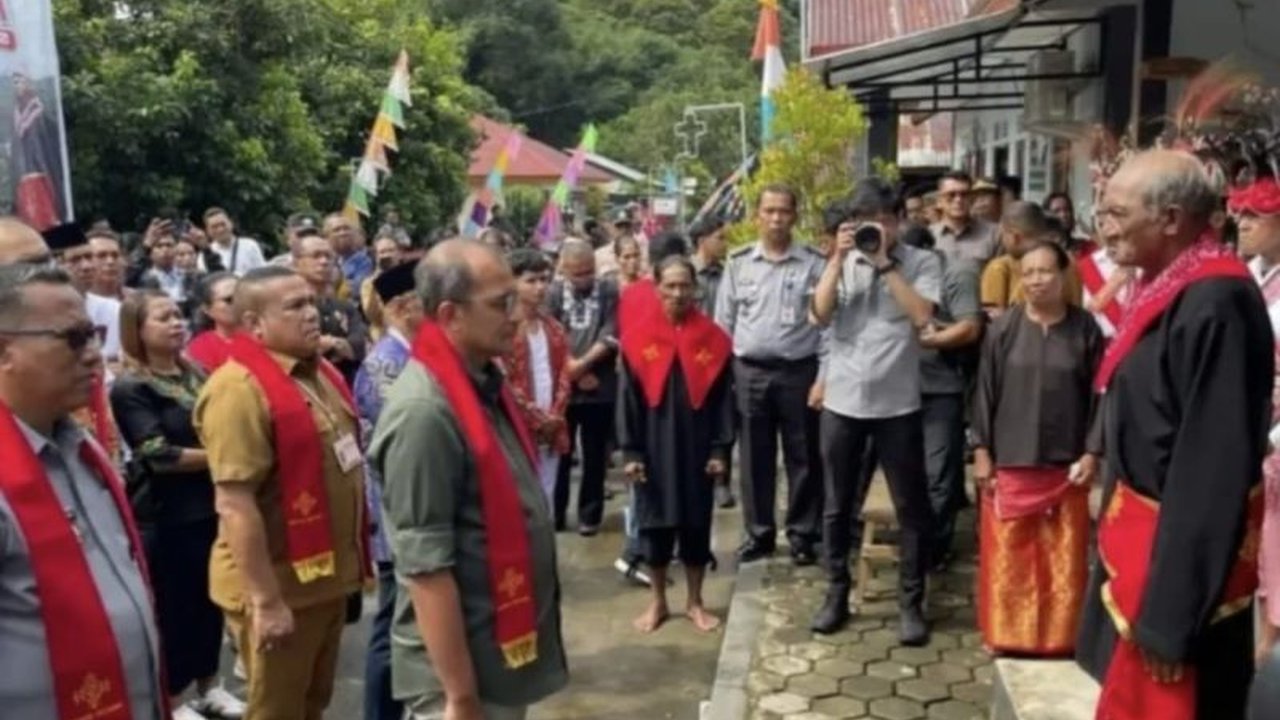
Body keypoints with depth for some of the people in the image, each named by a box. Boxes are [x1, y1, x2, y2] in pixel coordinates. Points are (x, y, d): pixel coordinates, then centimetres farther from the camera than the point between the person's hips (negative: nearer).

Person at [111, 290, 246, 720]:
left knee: (210, 599, 14)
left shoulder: (195, 374, 9)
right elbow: (159, 455, -18)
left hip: (208, 506, 6)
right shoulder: (130, 388, -10)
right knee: (173, 606, 4)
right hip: (165, 516, -6)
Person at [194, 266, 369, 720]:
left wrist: (357, 559, 17)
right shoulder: (240, 389, -21)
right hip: (279, 584, -8)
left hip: (327, 575, 8)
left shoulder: (320, 374, 7)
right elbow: (235, 505, -24)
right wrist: (266, 600, -24)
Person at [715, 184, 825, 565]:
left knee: (803, 456, 6)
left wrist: (824, 376, -8)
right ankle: (758, 533, 21)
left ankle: (803, 534, 18)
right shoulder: (738, 263, 5)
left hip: (799, 372, -2)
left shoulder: (814, 264, -2)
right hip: (750, 372, 2)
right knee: (755, 457, 9)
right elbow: (723, 323, 8)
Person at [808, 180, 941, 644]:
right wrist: (840, 257, -10)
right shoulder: (841, 262, 7)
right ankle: (836, 594, 25)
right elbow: (821, 314, -5)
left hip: (897, 403, -2)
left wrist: (885, 263, -14)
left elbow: (921, 317, -15)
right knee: (837, 505, 11)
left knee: (911, 507, 5)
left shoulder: (922, 262, 0)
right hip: (842, 401, 2)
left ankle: (911, 603, 18)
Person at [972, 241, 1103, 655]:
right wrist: (982, 451, -2)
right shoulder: (1003, 329, -2)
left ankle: (1060, 637, 23)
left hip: (1066, 464, 0)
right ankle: (1007, 635, 19)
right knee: (1007, 556, 5)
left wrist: (1092, 453, -4)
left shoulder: (1085, 329, -1)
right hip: (1009, 462, 0)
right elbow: (985, 392, 1)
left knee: (1063, 558, 8)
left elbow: (1098, 396, 1)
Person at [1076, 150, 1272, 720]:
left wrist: (1168, 613, -22)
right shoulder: (1171, 290, 4)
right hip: (1144, 535, 9)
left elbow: (1214, 467, -25)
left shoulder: (1215, 305, -24)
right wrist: (1115, 532, 14)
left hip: (1180, 555, -9)